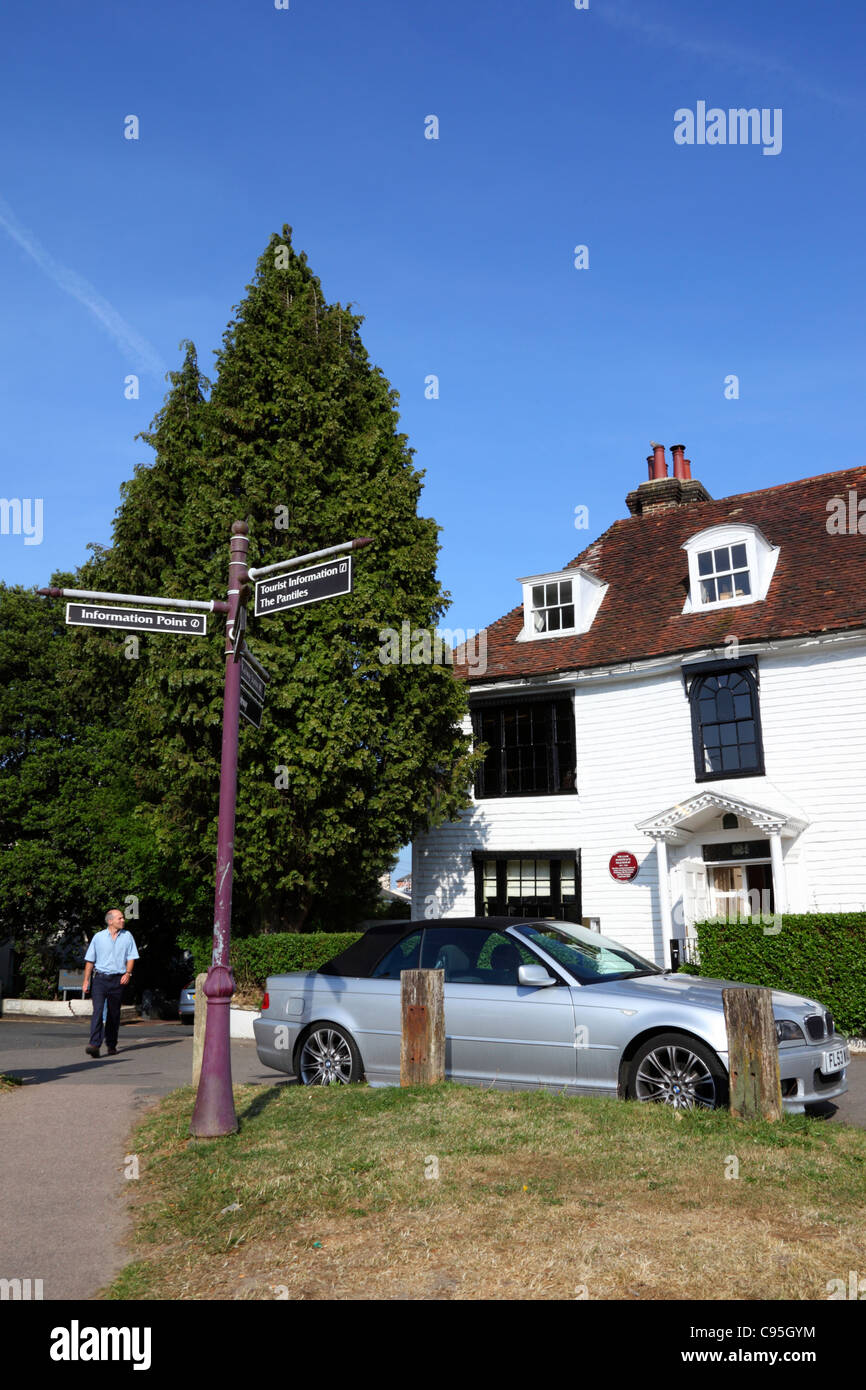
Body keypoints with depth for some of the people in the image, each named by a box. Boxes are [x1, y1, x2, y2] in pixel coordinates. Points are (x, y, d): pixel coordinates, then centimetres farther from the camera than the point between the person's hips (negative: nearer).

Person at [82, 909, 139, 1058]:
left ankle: (111, 1044, 21)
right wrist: (86, 981, 3)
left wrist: (128, 973, -9)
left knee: (114, 1014, 8)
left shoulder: (127, 936, 7)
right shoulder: (98, 937, 3)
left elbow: (131, 957, 8)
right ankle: (95, 1045, -20)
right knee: (98, 1010, -15)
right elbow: (90, 960, 7)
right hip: (100, 978, -1)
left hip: (118, 979, 2)